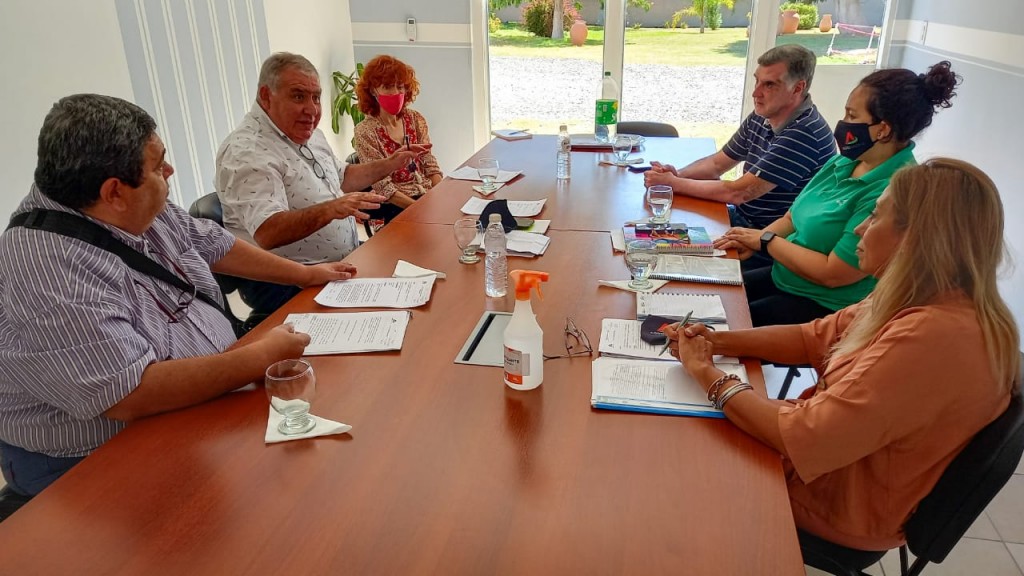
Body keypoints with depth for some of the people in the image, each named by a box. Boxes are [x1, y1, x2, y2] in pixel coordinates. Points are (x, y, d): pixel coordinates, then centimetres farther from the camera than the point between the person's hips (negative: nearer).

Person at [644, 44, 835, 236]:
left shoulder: (804, 134, -26)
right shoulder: (760, 118, 1)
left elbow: (737, 193, -26)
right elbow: (717, 163, 11)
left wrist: (672, 183, -19)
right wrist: (676, 175, -10)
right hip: (742, 215, 7)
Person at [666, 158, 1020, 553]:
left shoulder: (932, 338, -35)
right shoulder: (925, 301, -5)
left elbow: (804, 439, -33)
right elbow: (815, 337, 3)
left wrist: (707, 374, -22)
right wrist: (717, 342, -9)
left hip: (840, 500, -7)